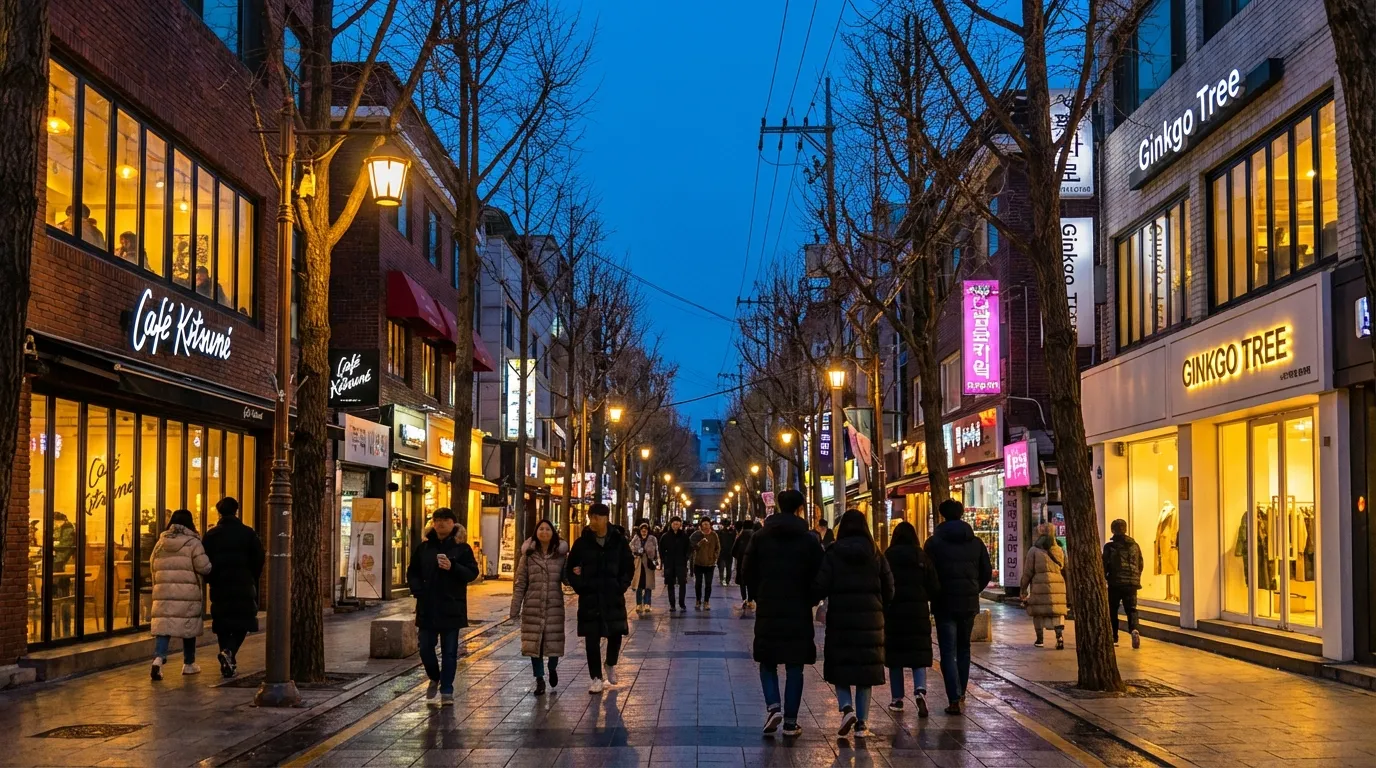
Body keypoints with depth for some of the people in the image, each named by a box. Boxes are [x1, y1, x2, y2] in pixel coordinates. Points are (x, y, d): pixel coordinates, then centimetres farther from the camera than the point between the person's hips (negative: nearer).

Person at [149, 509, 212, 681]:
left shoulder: (160, 543, 10)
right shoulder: (192, 543, -6)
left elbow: (154, 568, 16)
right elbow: (204, 568, -12)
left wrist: (157, 586, 27)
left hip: (163, 591, 4)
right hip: (188, 593, -3)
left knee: (164, 625, 1)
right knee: (189, 627, 10)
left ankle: (158, 657, -21)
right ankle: (188, 664, 19)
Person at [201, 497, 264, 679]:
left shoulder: (211, 535, 2)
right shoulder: (248, 533, -1)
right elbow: (258, 560, -2)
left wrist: (212, 580, 14)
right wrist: (252, 581, 12)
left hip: (219, 587, 2)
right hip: (243, 587, -1)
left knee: (222, 625, 10)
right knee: (242, 623, 7)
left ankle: (228, 664, 7)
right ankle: (229, 651, -18)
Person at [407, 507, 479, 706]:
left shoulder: (462, 548, -1)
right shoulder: (424, 547, 7)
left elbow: (472, 573, -6)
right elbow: (412, 572, 12)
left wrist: (452, 567, -21)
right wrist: (417, 590, -4)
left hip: (452, 608, -3)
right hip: (427, 607, 3)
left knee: (449, 651, 2)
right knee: (425, 648, 6)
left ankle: (446, 691, 8)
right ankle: (434, 679, 30)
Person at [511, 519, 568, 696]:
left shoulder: (561, 554, 4)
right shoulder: (528, 555, 4)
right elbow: (520, 583, 4)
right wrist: (515, 608, 0)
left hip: (554, 606, 0)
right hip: (533, 606, 0)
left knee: (554, 641, 3)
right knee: (534, 642, -1)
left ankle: (552, 668, 34)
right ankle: (539, 680, 12)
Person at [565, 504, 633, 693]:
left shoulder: (619, 541, -1)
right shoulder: (582, 542, -2)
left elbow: (629, 566, 8)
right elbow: (570, 569, 6)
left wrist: (622, 585, -4)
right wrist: (580, 586, -6)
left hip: (613, 596, 0)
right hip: (590, 597, 0)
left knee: (615, 633, 3)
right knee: (592, 638, -1)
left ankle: (611, 664, 33)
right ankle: (596, 678, 10)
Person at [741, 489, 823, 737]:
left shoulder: (760, 537, 0)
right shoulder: (809, 541, -2)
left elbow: (747, 572, 0)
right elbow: (818, 576, -2)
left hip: (768, 611, 0)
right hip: (799, 612, 0)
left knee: (767, 662, 12)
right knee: (794, 665, 6)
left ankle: (773, 706, -10)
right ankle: (790, 721, 6)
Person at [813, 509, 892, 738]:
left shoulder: (833, 554, -6)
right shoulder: (876, 555, 1)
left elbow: (819, 587, -11)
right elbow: (889, 589, 1)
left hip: (840, 619, -2)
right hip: (870, 620, 2)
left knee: (840, 668, 10)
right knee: (866, 669, 9)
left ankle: (846, 707, -13)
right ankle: (861, 723, 8)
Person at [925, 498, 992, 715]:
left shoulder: (934, 543, -7)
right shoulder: (976, 543, 5)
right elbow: (987, 573, 6)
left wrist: (933, 595, 7)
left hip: (944, 603, -4)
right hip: (969, 603, 4)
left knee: (948, 652, -2)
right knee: (963, 648, 19)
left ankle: (954, 700, -11)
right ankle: (961, 694, 24)